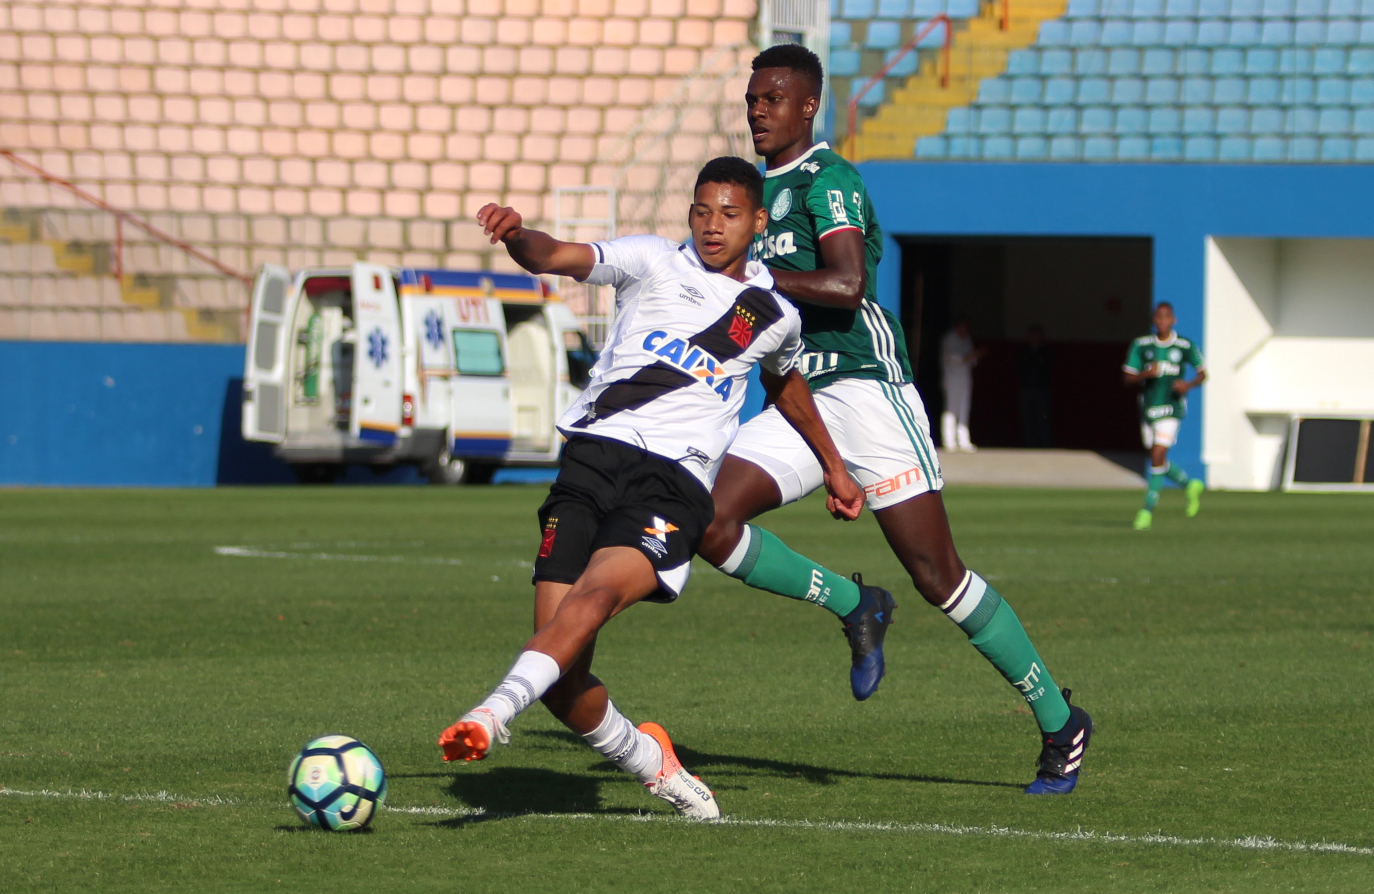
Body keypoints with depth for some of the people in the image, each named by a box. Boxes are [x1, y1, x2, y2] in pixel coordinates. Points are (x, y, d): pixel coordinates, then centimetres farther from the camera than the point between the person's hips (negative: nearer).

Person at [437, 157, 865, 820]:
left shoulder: (774, 316, 18)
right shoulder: (654, 262, 11)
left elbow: (786, 385, 41)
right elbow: (554, 257, -4)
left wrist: (833, 466, 51)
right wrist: (516, 235, -28)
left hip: (673, 485, 0)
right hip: (594, 458, 1)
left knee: (595, 595, -32)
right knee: (562, 683, -7)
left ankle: (493, 714, -48)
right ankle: (651, 762, 19)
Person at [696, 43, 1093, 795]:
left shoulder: (826, 180, -9)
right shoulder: (758, 189, 18)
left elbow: (844, 286, -25)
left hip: (865, 388, -8)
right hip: (797, 404, 8)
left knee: (937, 575, -7)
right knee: (710, 526, -13)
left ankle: (1059, 722, 5)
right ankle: (854, 607, 6)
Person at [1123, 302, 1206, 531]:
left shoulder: (1185, 346, -2)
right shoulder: (1141, 345, 4)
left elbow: (1202, 373, 8)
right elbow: (1129, 379, 4)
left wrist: (1189, 385, -13)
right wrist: (1145, 374, -17)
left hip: (1171, 408, -4)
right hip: (1148, 408, 4)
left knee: (1157, 457, -15)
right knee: (1157, 460, 11)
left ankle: (1147, 511, -10)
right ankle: (1191, 486, 38)